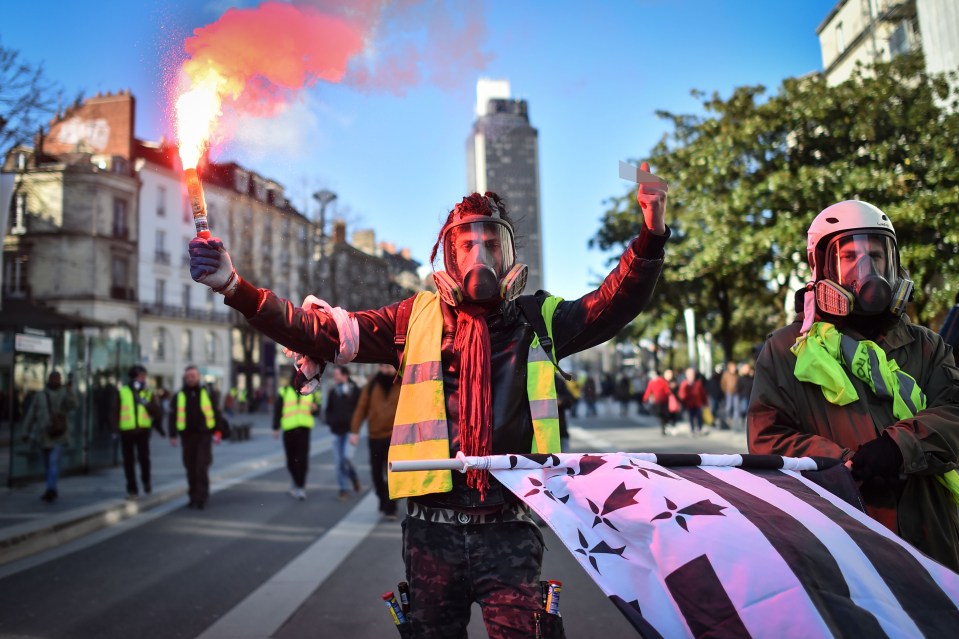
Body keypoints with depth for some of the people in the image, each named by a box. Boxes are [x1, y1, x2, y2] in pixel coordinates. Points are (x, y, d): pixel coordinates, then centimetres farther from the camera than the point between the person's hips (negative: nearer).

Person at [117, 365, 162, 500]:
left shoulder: (149, 393, 7)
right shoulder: (122, 392, 3)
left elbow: (156, 412, -1)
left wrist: (146, 403, -16)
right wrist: (115, 428, -3)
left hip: (143, 430, 0)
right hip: (126, 431, 0)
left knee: (143, 457, -9)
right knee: (129, 461, 5)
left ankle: (146, 481, 17)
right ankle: (132, 489, 16)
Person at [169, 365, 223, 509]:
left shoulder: (207, 394, 5)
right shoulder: (178, 396, 8)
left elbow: (216, 414, 3)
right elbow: (173, 417, 7)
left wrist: (217, 432, -5)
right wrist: (173, 435, -2)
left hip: (204, 435, -2)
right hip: (187, 436, 2)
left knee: (202, 468, -8)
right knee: (190, 469, 7)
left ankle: (201, 498, -3)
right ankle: (193, 497, 19)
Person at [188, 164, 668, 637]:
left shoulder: (537, 318, 6)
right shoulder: (418, 317, 4)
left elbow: (613, 305, -4)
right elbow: (322, 332, 0)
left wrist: (650, 236, -19)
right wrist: (234, 287, -8)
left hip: (509, 532, -1)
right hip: (433, 528, 1)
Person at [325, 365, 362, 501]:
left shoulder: (355, 390, -2)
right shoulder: (333, 391, 10)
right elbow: (329, 409, 20)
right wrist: (330, 422, 4)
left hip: (350, 430, -5)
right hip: (337, 431, 5)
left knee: (346, 457, -16)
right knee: (338, 461, 4)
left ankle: (354, 478, 13)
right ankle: (344, 489, 14)